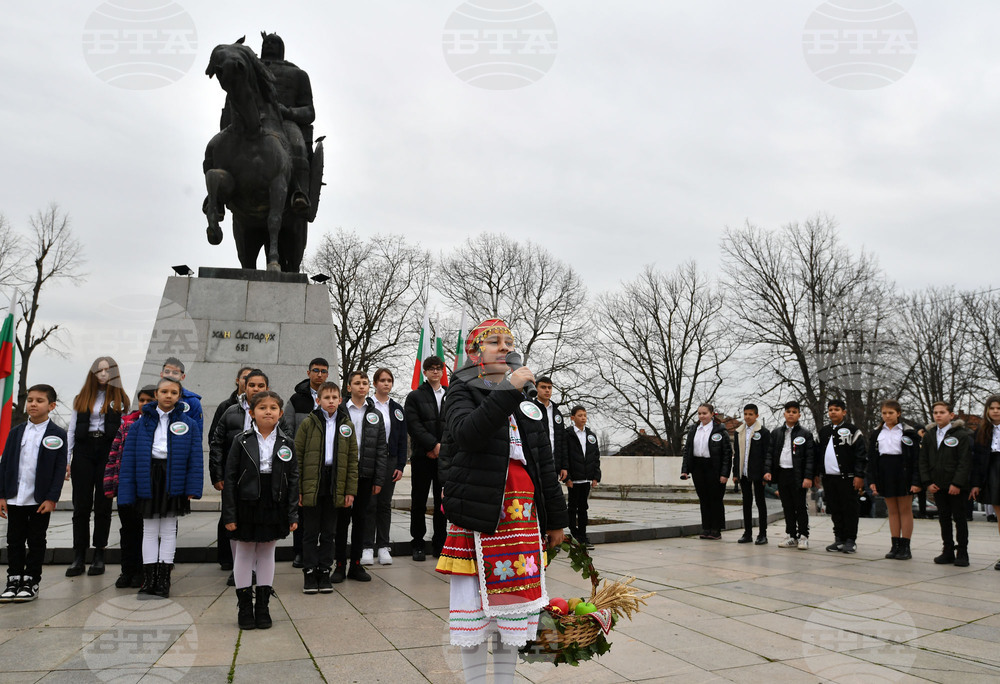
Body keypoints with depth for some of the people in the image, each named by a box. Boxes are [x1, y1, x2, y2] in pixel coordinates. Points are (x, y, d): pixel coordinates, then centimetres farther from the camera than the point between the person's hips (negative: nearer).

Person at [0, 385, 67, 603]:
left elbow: (60, 469, -5)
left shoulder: (58, 435, -3)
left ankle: (31, 582, 15)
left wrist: (51, 499, -11)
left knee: (36, 542, 6)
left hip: (41, 500, -3)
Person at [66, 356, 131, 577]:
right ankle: (78, 557, 8)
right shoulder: (81, 399, 11)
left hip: (108, 452, -2)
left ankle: (99, 556, 9)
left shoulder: (120, 399, 6)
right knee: (81, 505, 3)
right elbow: (71, 430, 9)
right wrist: (66, 460, 3)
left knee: (103, 505, 3)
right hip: (83, 452, 2)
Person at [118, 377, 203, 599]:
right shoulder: (141, 423, 2)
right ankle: (148, 579, 17)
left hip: (174, 481, -1)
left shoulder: (189, 424, 0)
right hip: (148, 479, 1)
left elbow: (195, 458, -2)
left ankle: (164, 578, 16)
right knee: (150, 531, 9)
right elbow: (129, 458, 1)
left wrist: (192, 488, -10)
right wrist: (127, 492, -4)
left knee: (168, 530, 9)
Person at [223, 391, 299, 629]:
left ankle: (263, 607, 23)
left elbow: (293, 480, 3)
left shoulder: (287, 443, 1)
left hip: (274, 508, 1)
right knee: (244, 555, 9)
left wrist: (293, 514, -2)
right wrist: (229, 514, -8)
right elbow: (230, 478, -4)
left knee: (267, 554, 12)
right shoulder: (242, 442, -4)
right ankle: (245, 607, 23)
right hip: (246, 507, -1)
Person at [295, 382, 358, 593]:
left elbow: (353, 460, 6)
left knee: (328, 532, 11)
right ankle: (310, 573, 17)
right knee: (310, 532, 6)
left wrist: (351, 490, 0)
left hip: (335, 487, 2)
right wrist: (297, 488, -7)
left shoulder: (347, 425, 6)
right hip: (311, 486, -2)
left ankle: (324, 572, 20)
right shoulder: (308, 423, -1)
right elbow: (297, 457, -2)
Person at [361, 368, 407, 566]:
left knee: (385, 504, 8)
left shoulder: (397, 409, 10)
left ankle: (383, 546, 14)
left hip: (389, 461, 3)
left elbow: (402, 439, 10)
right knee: (369, 503, -1)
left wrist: (400, 466, 2)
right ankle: (367, 547, 7)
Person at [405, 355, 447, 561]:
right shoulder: (414, 397, 5)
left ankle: (440, 542, 15)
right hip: (422, 456, -2)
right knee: (419, 501, 3)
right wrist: (434, 445, -13)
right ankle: (417, 543, 12)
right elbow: (414, 425, -6)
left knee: (442, 500, 5)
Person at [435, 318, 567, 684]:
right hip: (478, 514, -4)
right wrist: (508, 390, -26)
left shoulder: (526, 401, 16)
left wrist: (555, 519, 16)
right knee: (474, 597, 1)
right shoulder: (462, 392, 2)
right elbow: (466, 433, -22)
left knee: (514, 597, 10)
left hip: (523, 515, 5)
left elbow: (545, 462, 17)